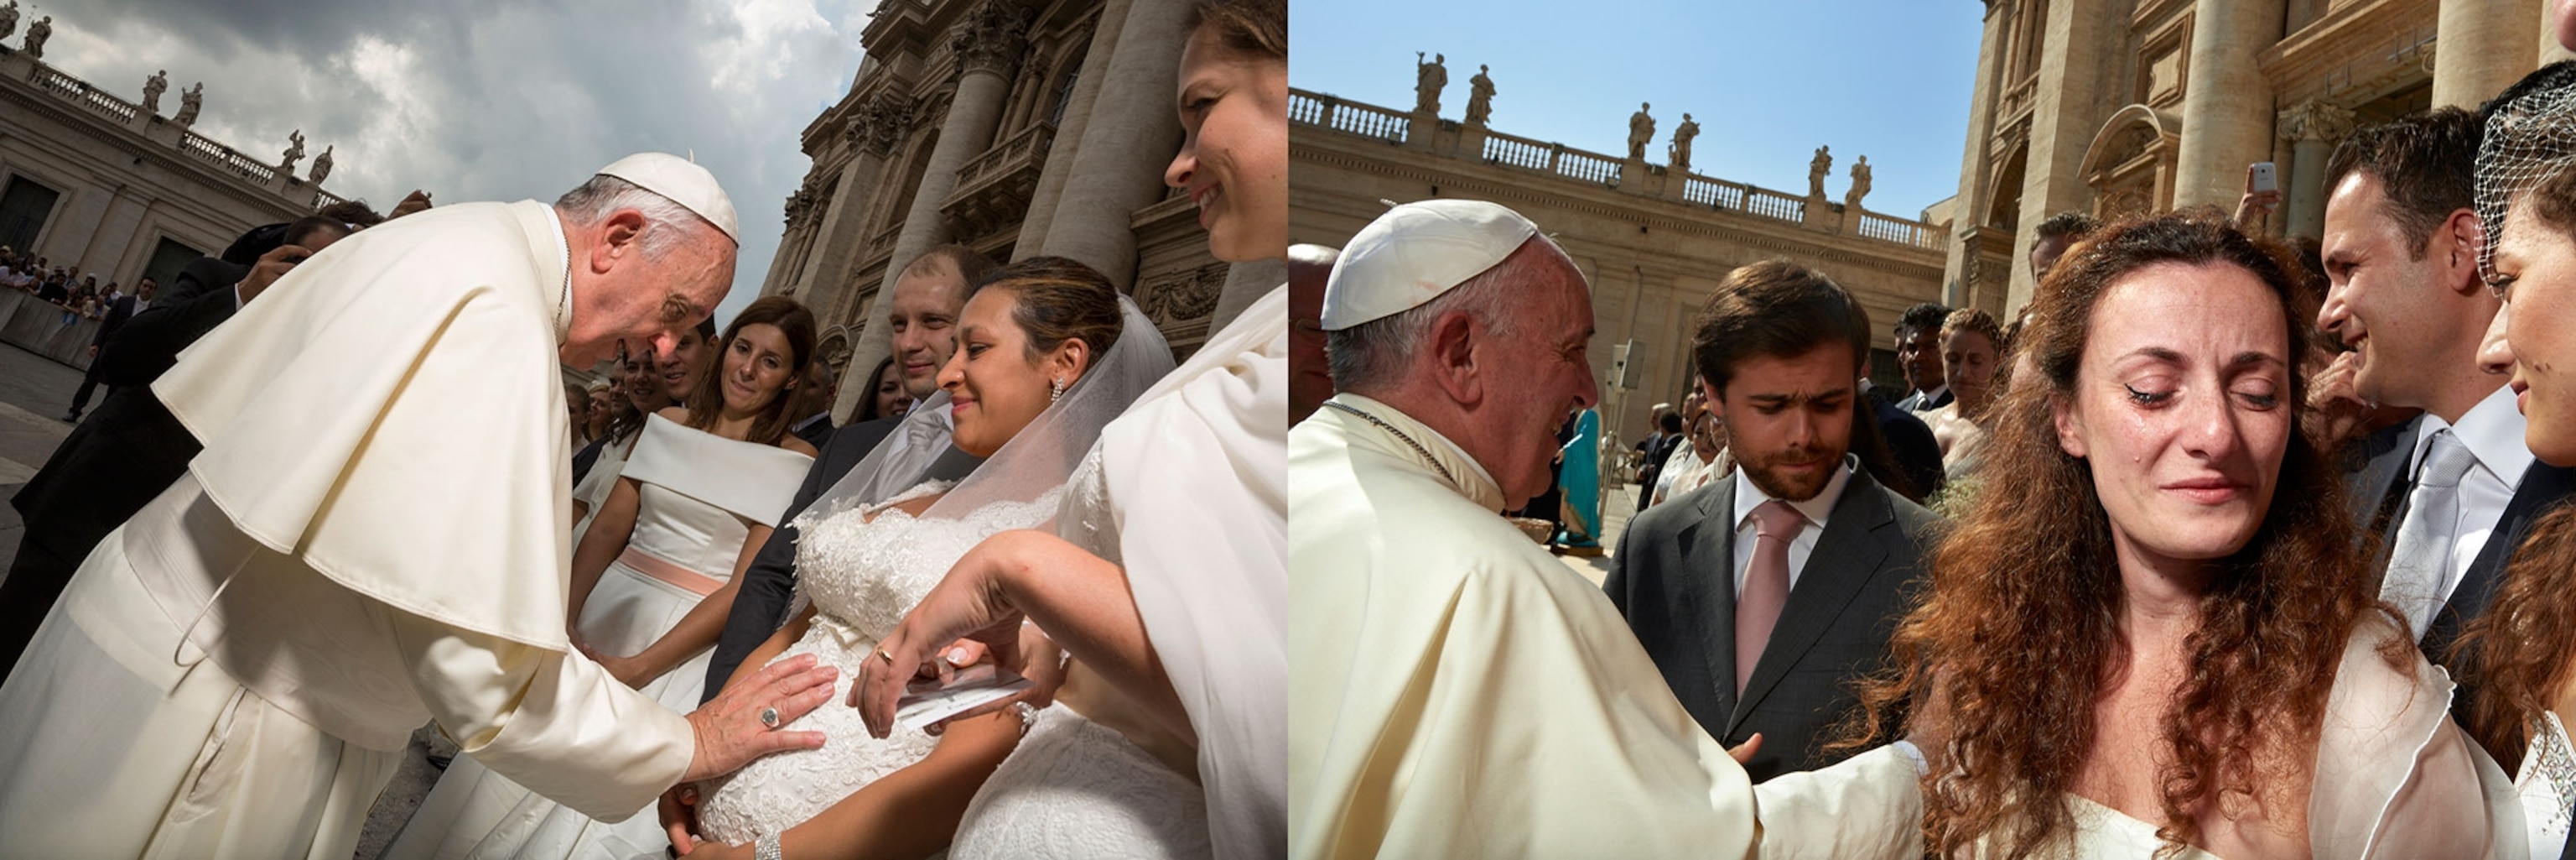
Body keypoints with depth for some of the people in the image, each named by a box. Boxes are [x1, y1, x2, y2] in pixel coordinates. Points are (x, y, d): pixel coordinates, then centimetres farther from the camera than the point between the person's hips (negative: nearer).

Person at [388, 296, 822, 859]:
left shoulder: (797, 462, -7)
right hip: (610, 605, 4)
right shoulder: (669, 424, 7)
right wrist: (563, 623, -8)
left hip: (687, 642, -4)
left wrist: (636, 669, -15)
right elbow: (607, 528, 6)